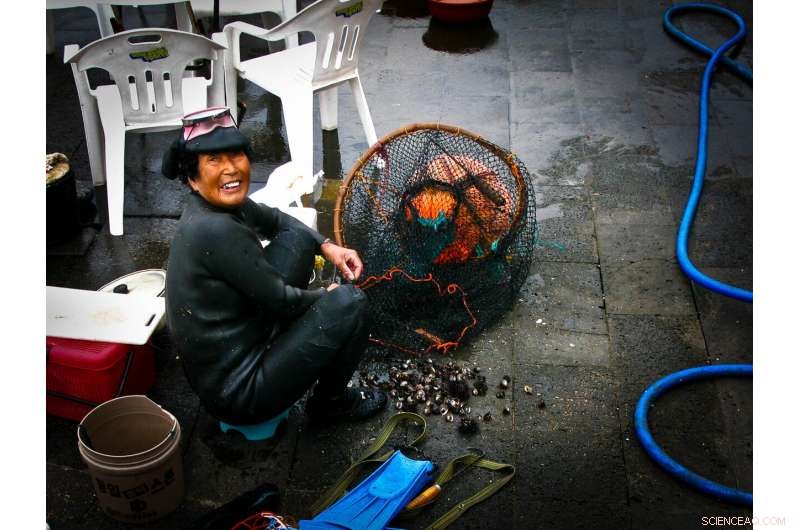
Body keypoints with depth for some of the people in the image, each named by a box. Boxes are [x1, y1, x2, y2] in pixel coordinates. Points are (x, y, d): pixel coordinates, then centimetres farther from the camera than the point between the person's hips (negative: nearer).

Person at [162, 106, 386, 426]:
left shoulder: (223, 204, -2)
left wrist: (325, 246, 6)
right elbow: (278, 301, -19)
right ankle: (330, 402, 13)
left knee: (297, 239, 11)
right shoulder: (215, 230, -29)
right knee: (349, 302, -13)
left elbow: (274, 220, 20)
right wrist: (325, 299, 1)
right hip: (237, 392, -9)